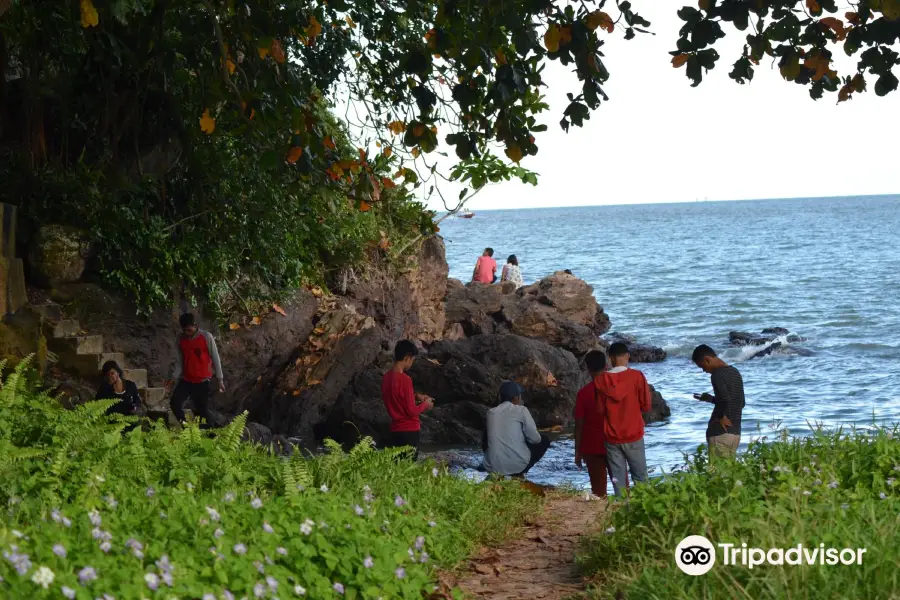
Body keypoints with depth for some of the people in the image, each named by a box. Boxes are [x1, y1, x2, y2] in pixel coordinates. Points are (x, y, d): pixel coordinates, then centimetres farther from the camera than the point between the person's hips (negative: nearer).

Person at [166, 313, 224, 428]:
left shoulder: (207, 337, -8)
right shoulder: (181, 338, 4)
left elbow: (215, 358, -5)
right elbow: (180, 360, 11)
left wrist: (220, 380, -6)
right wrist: (174, 378, 2)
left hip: (203, 381, -4)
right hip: (186, 380, 4)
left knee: (201, 411, -3)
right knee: (175, 403, -12)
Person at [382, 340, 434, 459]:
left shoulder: (386, 377, 5)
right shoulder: (405, 379, -20)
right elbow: (411, 411, -18)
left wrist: (416, 396, 15)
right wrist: (425, 404, -1)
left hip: (395, 429, 8)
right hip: (409, 430, -8)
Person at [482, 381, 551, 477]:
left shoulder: (491, 412, 11)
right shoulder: (521, 410, -2)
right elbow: (534, 439, -1)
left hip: (492, 467, 4)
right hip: (517, 464, -4)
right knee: (544, 440, 21)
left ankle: (498, 475, 19)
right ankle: (518, 473, 8)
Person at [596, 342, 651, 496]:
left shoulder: (601, 380, -3)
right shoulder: (637, 376, -8)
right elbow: (646, 406, -2)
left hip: (611, 438, 1)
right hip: (633, 436, -1)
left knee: (618, 479, 5)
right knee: (640, 477, 9)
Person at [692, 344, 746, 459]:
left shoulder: (717, 375, -15)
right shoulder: (735, 373, 13)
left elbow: (725, 399, -31)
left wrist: (721, 416, -13)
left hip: (720, 433, -9)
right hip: (735, 432, 9)